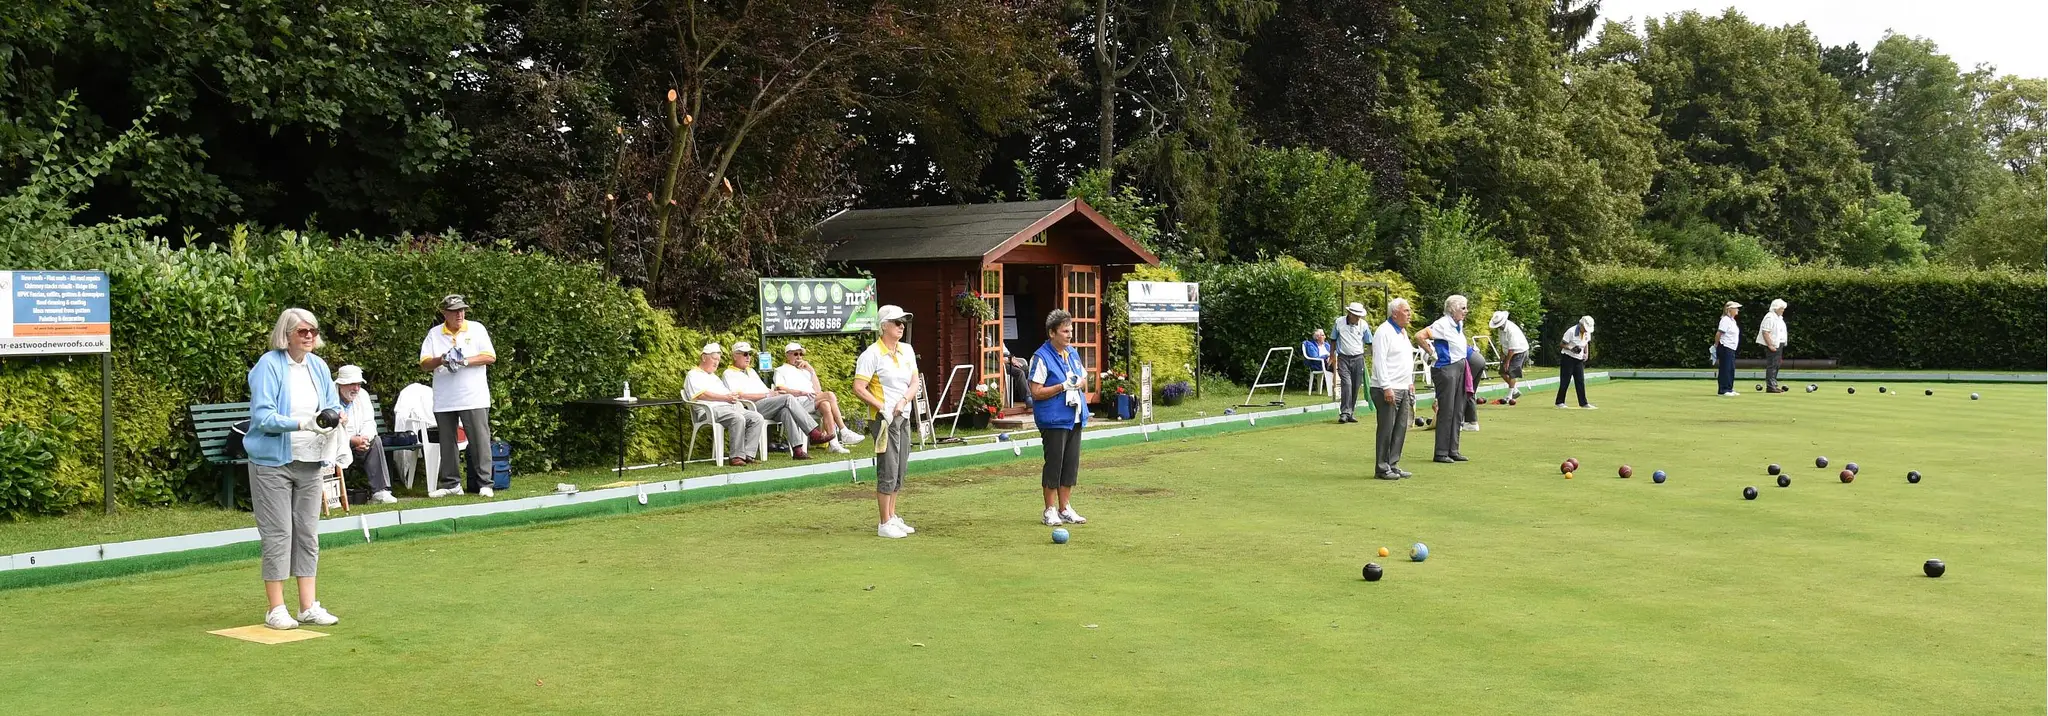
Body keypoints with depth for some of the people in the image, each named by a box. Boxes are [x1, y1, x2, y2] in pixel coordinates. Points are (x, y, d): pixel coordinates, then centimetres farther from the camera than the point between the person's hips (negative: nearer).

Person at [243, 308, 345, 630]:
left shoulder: (318, 366, 8)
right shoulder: (268, 365, -12)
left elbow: (333, 404, 14)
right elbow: (262, 416, -18)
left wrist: (338, 414, -10)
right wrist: (301, 423, -28)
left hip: (310, 462, 6)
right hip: (273, 462, -6)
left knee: (308, 533, 9)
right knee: (278, 534, -4)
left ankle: (308, 606, 15)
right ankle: (276, 609, 2)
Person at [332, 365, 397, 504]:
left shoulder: (362, 395, 7)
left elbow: (369, 423, 4)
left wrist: (364, 439, -19)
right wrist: (353, 440, -27)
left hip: (356, 445, 6)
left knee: (376, 441, -19)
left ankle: (380, 492, -25)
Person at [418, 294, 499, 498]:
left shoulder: (476, 329, 6)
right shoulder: (434, 334, 10)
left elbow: (490, 357, -2)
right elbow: (424, 364, 4)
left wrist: (466, 361, -13)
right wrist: (440, 360, -16)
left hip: (474, 397, -2)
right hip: (444, 400, 2)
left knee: (480, 440, -5)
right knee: (447, 442, 6)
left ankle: (483, 483, -2)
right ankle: (450, 483, 14)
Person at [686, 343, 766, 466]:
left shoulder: (713, 376, 36)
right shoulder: (694, 375, 9)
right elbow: (701, 395, -9)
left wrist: (733, 397, 7)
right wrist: (725, 398, -12)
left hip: (732, 407, 9)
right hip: (712, 410, -9)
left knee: (757, 418, -14)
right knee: (738, 419, -36)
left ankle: (747, 454, -22)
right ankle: (736, 457, -32)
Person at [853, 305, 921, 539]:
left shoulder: (907, 351, 10)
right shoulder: (872, 354, -12)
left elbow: (914, 383, 10)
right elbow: (859, 388, -17)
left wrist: (903, 402, -9)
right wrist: (882, 408, -20)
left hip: (904, 417, 8)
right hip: (884, 419, -8)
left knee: (899, 471, 13)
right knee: (887, 471, -6)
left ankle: (893, 517, 23)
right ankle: (884, 524, -1)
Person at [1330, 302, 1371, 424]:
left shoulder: (1363, 325, 1)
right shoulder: (1339, 322, -3)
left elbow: (1369, 342, 14)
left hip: (1358, 359, 2)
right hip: (1343, 358, -2)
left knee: (1355, 387, 4)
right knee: (1346, 383, -17)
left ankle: (1351, 413, 14)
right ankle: (1344, 413, -19)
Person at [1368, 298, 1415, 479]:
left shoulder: (1403, 332, 18)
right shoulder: (1384, 332, -11)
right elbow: (1380, 361, -17)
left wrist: (1410, 382, 20)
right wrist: (1386, 388, -21)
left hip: (1403, 389, 9)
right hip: (1388, 389, -9)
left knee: (1400, 429, 9)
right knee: (1386, 429, -6)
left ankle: (1393, 465, 15)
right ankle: (1382, 468, 0)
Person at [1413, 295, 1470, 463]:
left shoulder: (1459, 324, 13)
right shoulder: (1442, 324, -15)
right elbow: (1419, 336, -26)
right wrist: (1432, 353, -17)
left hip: (1459, 367, 9)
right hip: (1445, 369, -9)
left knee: (1457, 412, 11)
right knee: (1446, 412, -6)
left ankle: (1453, 450, 18)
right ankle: (1441, 453, -1)